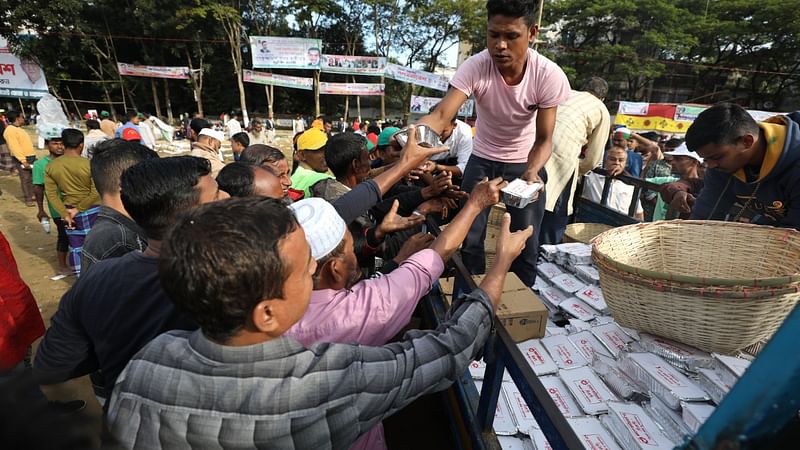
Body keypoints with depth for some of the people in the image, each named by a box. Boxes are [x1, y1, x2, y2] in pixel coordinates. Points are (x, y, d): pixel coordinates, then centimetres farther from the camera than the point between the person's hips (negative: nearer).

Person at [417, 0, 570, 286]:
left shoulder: (549, 76, -21)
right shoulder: (475, 67, -22)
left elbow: (544, 138, -17)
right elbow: (442, 115, -33)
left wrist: (532, 172, -37)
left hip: (526, 163, 0)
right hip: (482, 160, 1)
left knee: (526, 246, 3)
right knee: (469, 240, 1)